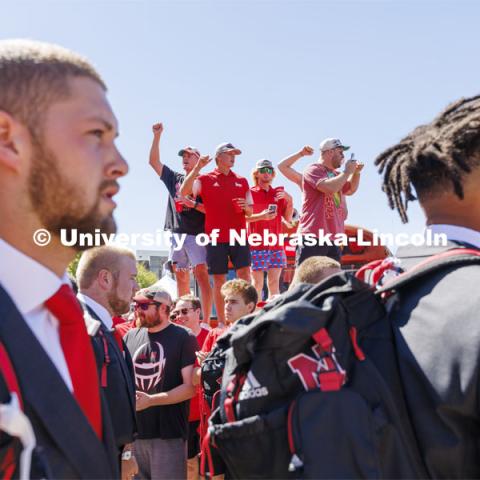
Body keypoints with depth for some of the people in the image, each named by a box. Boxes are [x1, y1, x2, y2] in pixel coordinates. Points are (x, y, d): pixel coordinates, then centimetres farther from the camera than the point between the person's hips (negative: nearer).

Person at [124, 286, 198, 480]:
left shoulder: (184, 337, -4)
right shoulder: (130, 337, 9)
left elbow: (191, 386, -11)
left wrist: (150, 400, -18)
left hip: (168, 434, -4)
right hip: (133, 432, 5)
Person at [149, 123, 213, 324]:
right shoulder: (174, 178, 17)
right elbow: (154, 161, 13)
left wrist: (193, 204, -16)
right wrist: (157, 136, 7)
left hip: (197, 235, -5)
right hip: (176, 234, 5)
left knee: (202, 275, -13)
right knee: (181, 278, 7)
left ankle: (206, 321, -16)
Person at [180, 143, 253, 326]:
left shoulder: (242, 181, 14)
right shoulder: (205, 179, 5)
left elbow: (250, 211, 17)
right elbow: (183, 192, -11)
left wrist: (246, 207, -7)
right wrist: (197, 167, -16)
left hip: (239, 235, 2)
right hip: (216, 236, -2)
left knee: (244, 273, -9)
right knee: (219, 278, 2)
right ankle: (221, 322, 10)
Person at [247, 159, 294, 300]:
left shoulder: (279, 193, 14)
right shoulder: (250, 193, 2)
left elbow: (288, 218, 12)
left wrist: (290, 201, -3)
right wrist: (261, 216, -18)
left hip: (276, 245, 4)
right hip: (257, 245, -4)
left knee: (274, 282, 3)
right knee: (257, 283, -4)